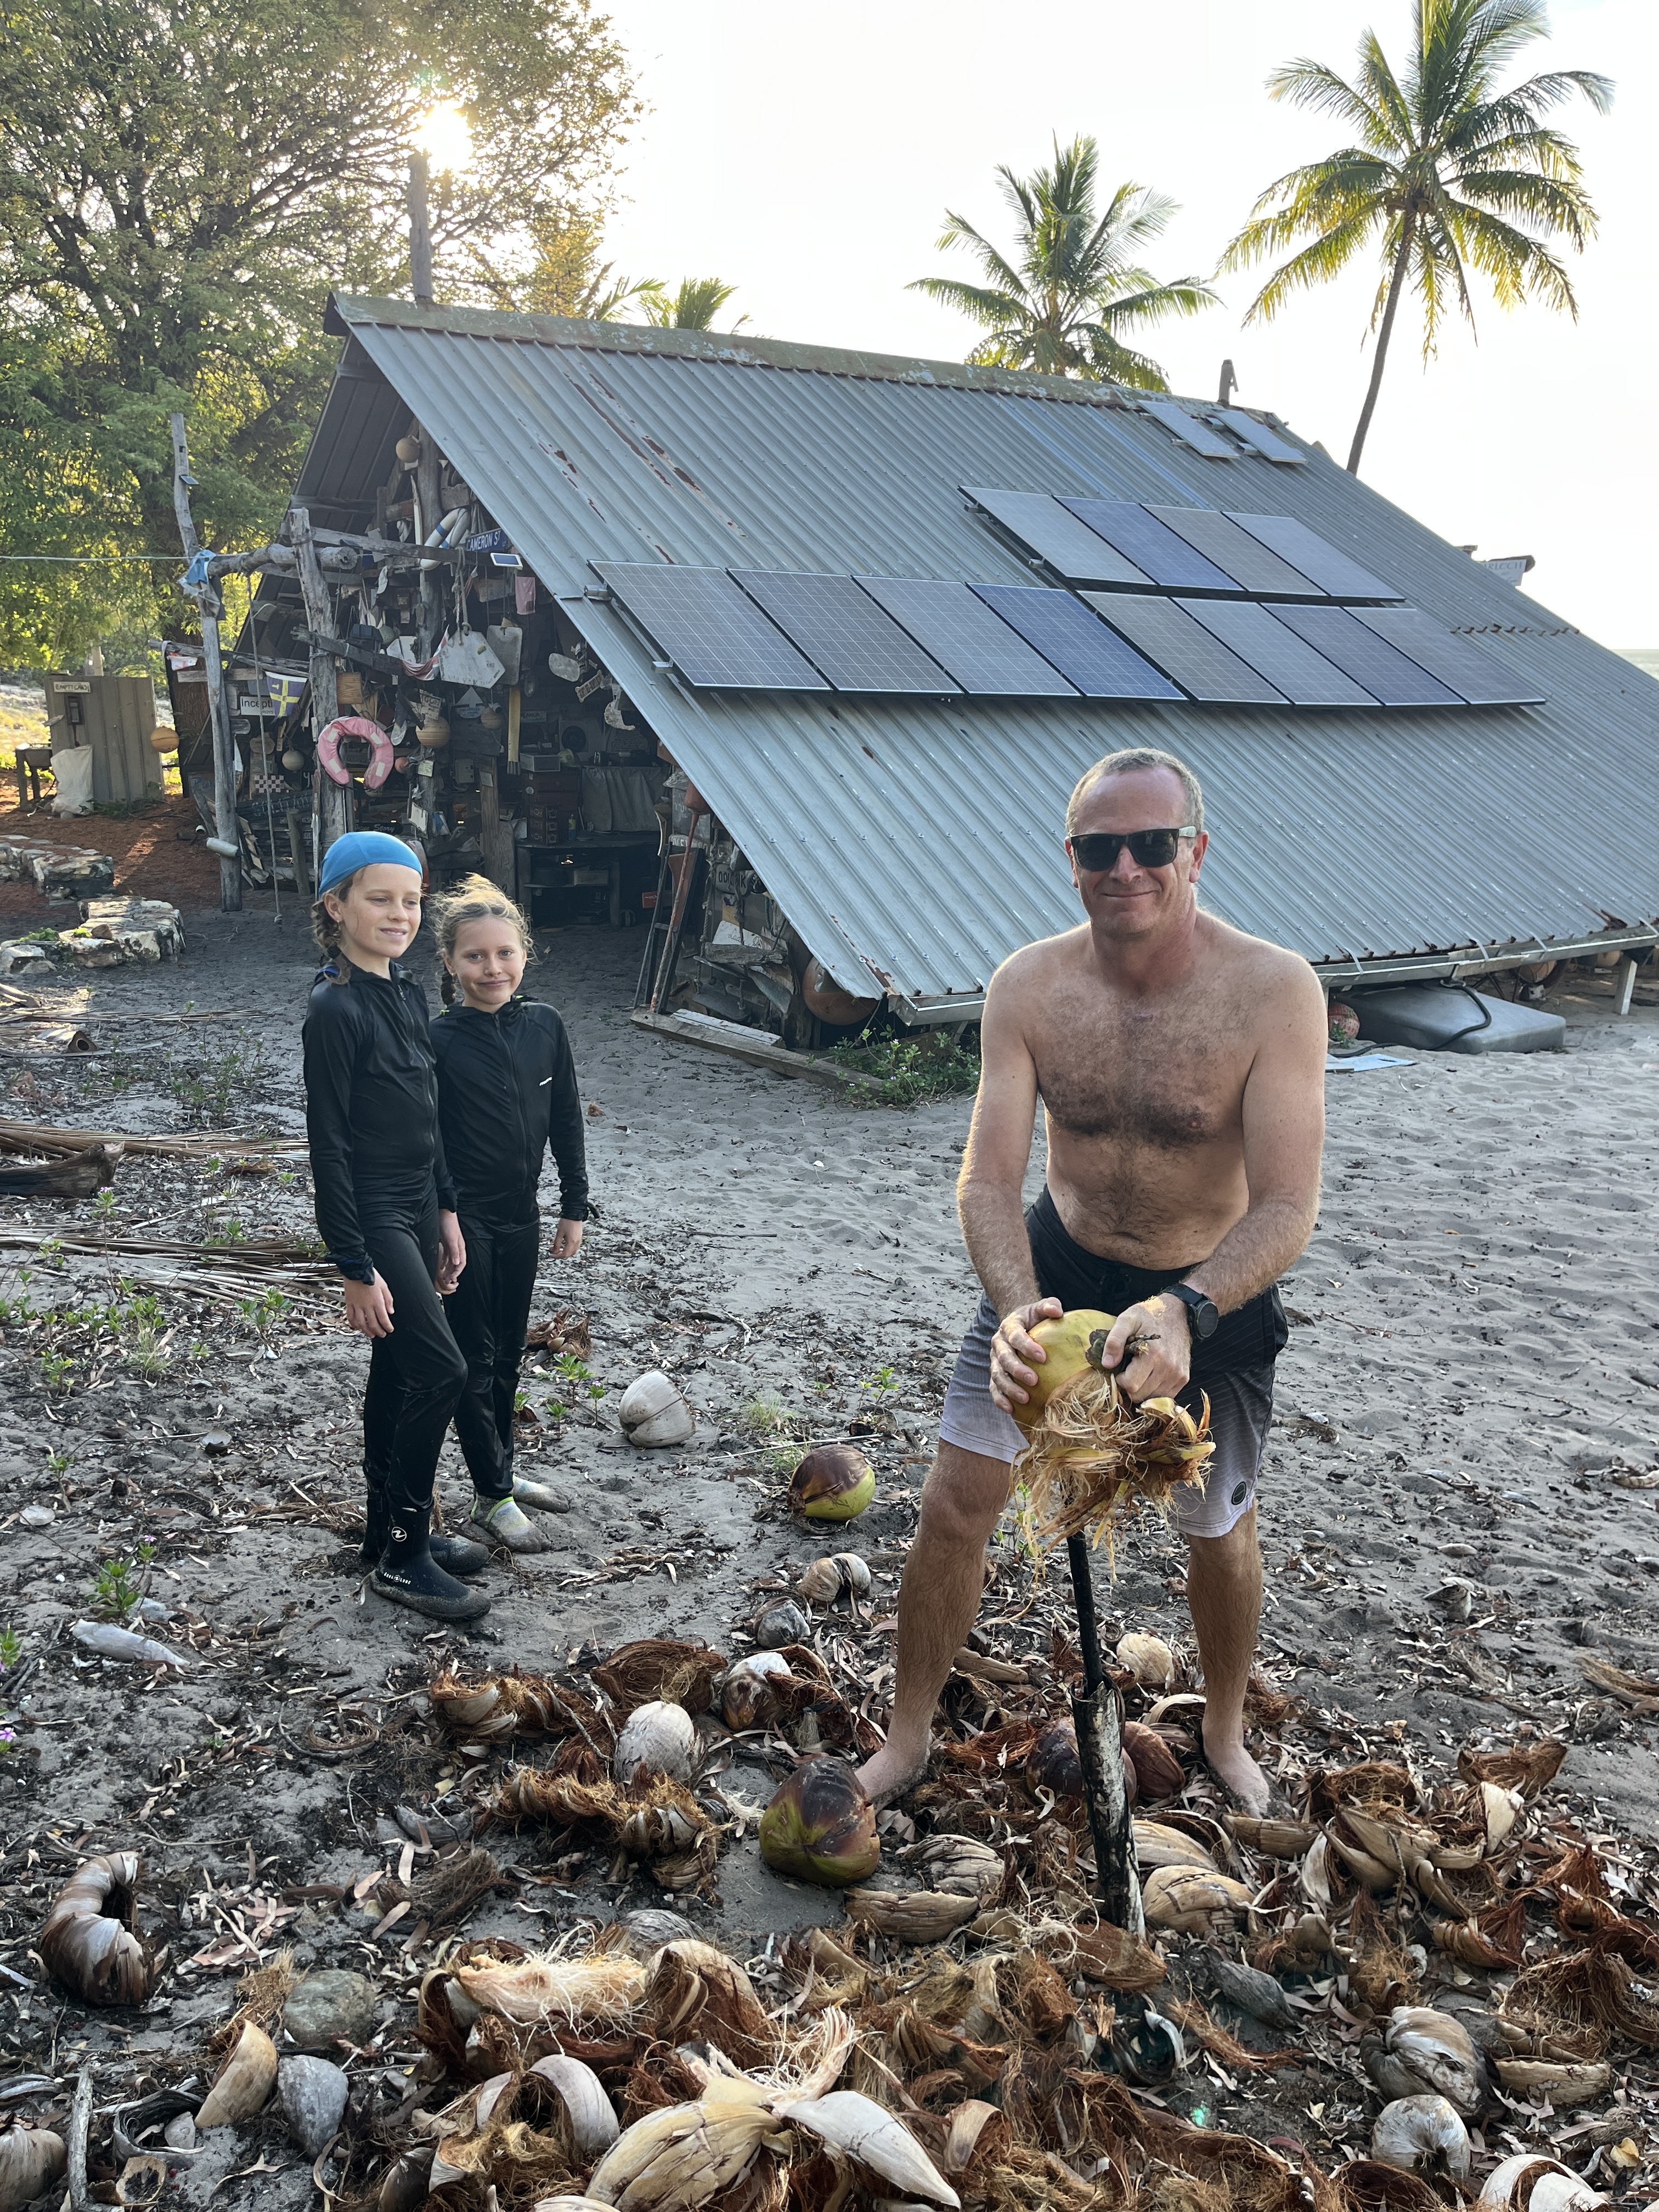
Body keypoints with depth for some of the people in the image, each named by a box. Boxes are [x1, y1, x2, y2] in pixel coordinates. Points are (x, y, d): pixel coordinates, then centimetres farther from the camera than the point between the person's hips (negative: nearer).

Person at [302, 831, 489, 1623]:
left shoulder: (406, 993, 8)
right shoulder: (336, 1008, -18)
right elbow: (329, 1143, -18)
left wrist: (446, 1213, 15)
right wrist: (355, 1268, -19)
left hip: (417, 1211, 8)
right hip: (371, 1218, -8)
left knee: (398, 1372, 15)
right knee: (441, 1371, -9)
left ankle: (392, 1533, 29)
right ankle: (401, 1557, 5)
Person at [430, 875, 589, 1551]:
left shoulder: (544, 1026, -2)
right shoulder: (438, 1041, -17)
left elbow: (566, 1122, 7)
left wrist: (574, 1206, 9)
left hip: (520, 1217, 5)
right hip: (462, 1222, -5)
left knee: (508, 1354, 19)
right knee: (474, 1360, 6)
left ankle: (501, 1468, 36)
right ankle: (493, 1497, 19)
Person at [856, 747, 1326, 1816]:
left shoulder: (1275, 991, -26)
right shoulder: (1029, 985, -18)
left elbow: (1288, 1206, -29)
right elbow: (989, 1178, -21)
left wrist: (1184, 1310, -46)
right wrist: (1015, 1307, -40)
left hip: (1214, 1295, -1)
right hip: (1056, 1272, 2)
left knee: (1223, 1531, 16)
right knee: (956, 1501, 1)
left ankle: (1226, 1734, 46)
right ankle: (908, 1737, 24)